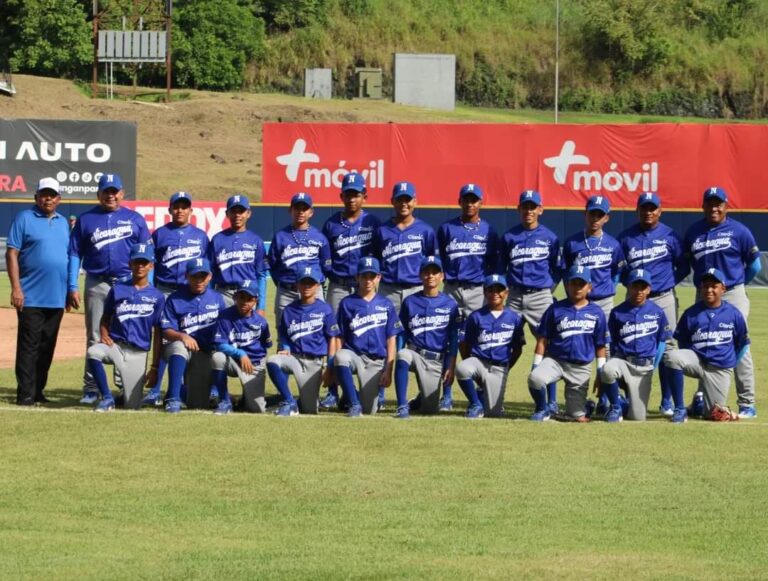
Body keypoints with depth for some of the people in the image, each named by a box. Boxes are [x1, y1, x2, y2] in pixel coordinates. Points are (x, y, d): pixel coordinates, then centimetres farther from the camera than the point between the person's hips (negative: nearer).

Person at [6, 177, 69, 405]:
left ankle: (38, 391, 14)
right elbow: (12, 254, -6)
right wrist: (16, 288, -15)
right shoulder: (24, 219, -2)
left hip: (57, 298, 6)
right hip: (31, 298, -6)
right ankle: (25, 394, -5)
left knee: (47, 347, 8)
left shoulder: (63, 223, 16)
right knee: (29, 345, -6)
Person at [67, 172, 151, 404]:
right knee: (95, 338, 2)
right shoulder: (86, 219, 8)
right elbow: (74, 254, 6)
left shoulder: (134, 219, 8)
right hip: (96, 285, 0)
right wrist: (72, 287, -3)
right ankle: (91, 388, 4)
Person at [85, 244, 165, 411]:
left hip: (138, 353, 0)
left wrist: (154, 367, 2)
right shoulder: (117, 290, 7)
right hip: (115, 345, 0)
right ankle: (107, 398, -19)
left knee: (132, 406, -4)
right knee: (93, 352, -36)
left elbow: (157, 334, 4)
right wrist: (104, 335, -8)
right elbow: (105, 318, 15)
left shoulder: (156, 297, 4)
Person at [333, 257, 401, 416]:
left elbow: (391, 339, 6)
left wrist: (388, 370, -2)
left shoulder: (386, 305, 7)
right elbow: (340, 338, 5)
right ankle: (354, 403, -23)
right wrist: (336, 364, -8)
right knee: (341, 356, -38)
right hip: (353, 354, 0)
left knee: (370, 410, -12)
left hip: (376, 361, 0)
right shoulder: (347, 303, 6)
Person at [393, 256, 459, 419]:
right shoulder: (410, 302, 6)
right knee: (403, 355, -38)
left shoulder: (450, 305, 4)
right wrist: (397, 360, -2)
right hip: (414, 353, 0)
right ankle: (402, 406, -35)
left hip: (437, 361, 0)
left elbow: (453, 340, 5)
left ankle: (424, 399, 33)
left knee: (430, 409, -6)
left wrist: (450, 367, -1)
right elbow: (401, 334, 8)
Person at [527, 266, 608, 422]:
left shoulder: (596, 313, 3)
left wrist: (601, 372, 5)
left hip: (581, 367, 1)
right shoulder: (556, 309, 1)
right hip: (555, 360, -1)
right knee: (535, 378, -33)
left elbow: (600, 345, 9)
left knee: (578, 417, -5)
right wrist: (536, 366, -3)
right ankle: (542, 410, -5)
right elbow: (542, 340, 3)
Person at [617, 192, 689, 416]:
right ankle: (631, 399, 6)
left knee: (665, 348, -2)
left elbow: (683, 267, 8)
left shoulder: (670, 235, 3)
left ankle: (667, 401, 4)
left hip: (664, 299, -1)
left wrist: (669, 283, -3)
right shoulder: (626, 237, 6)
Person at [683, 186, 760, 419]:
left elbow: (754, 264, 3)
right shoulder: (693, 232, 7)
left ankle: (747, 404, -7)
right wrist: (704, 281, 11)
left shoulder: (738, 231, -4)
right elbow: (687, 261, 18)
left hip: (732, 296, -4)